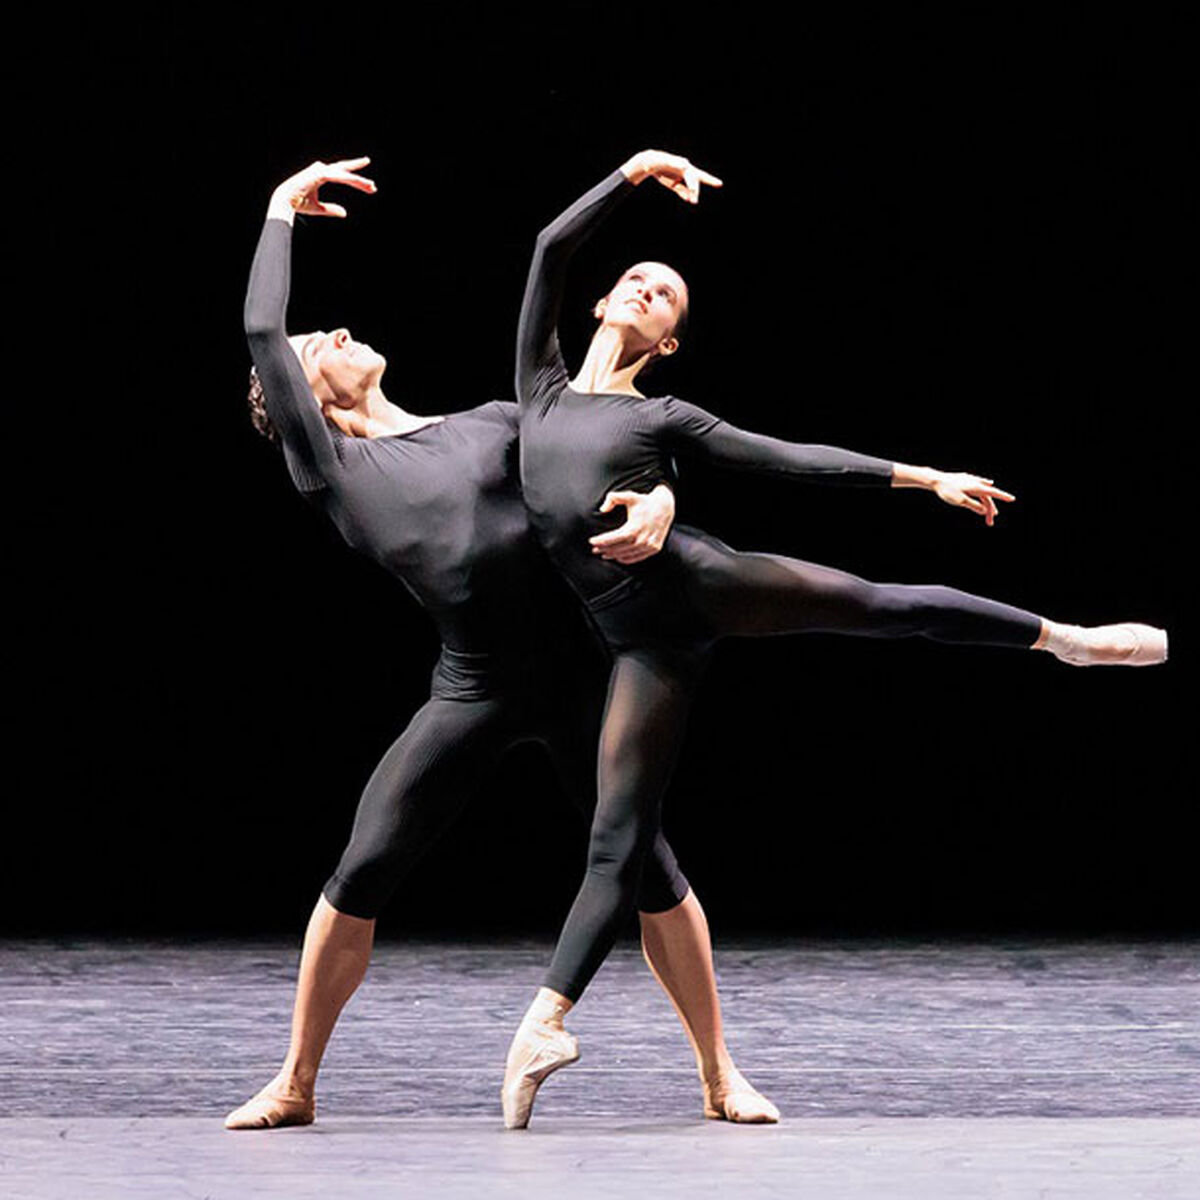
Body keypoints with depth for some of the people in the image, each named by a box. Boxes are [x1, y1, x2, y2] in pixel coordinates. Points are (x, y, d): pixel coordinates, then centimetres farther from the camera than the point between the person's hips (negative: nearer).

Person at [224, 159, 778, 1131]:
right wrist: (283, 211, 16)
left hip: (580, 674, 1)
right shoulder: (332, 469, 8)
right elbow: (261, 331, 4)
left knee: (650, 868, -2)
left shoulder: (494, 424, 14)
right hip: (472, 690, -1)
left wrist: (655, 506, -16)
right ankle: (296, 1084, 10)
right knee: (359, 878, -5)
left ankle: (721, 1075, 10)